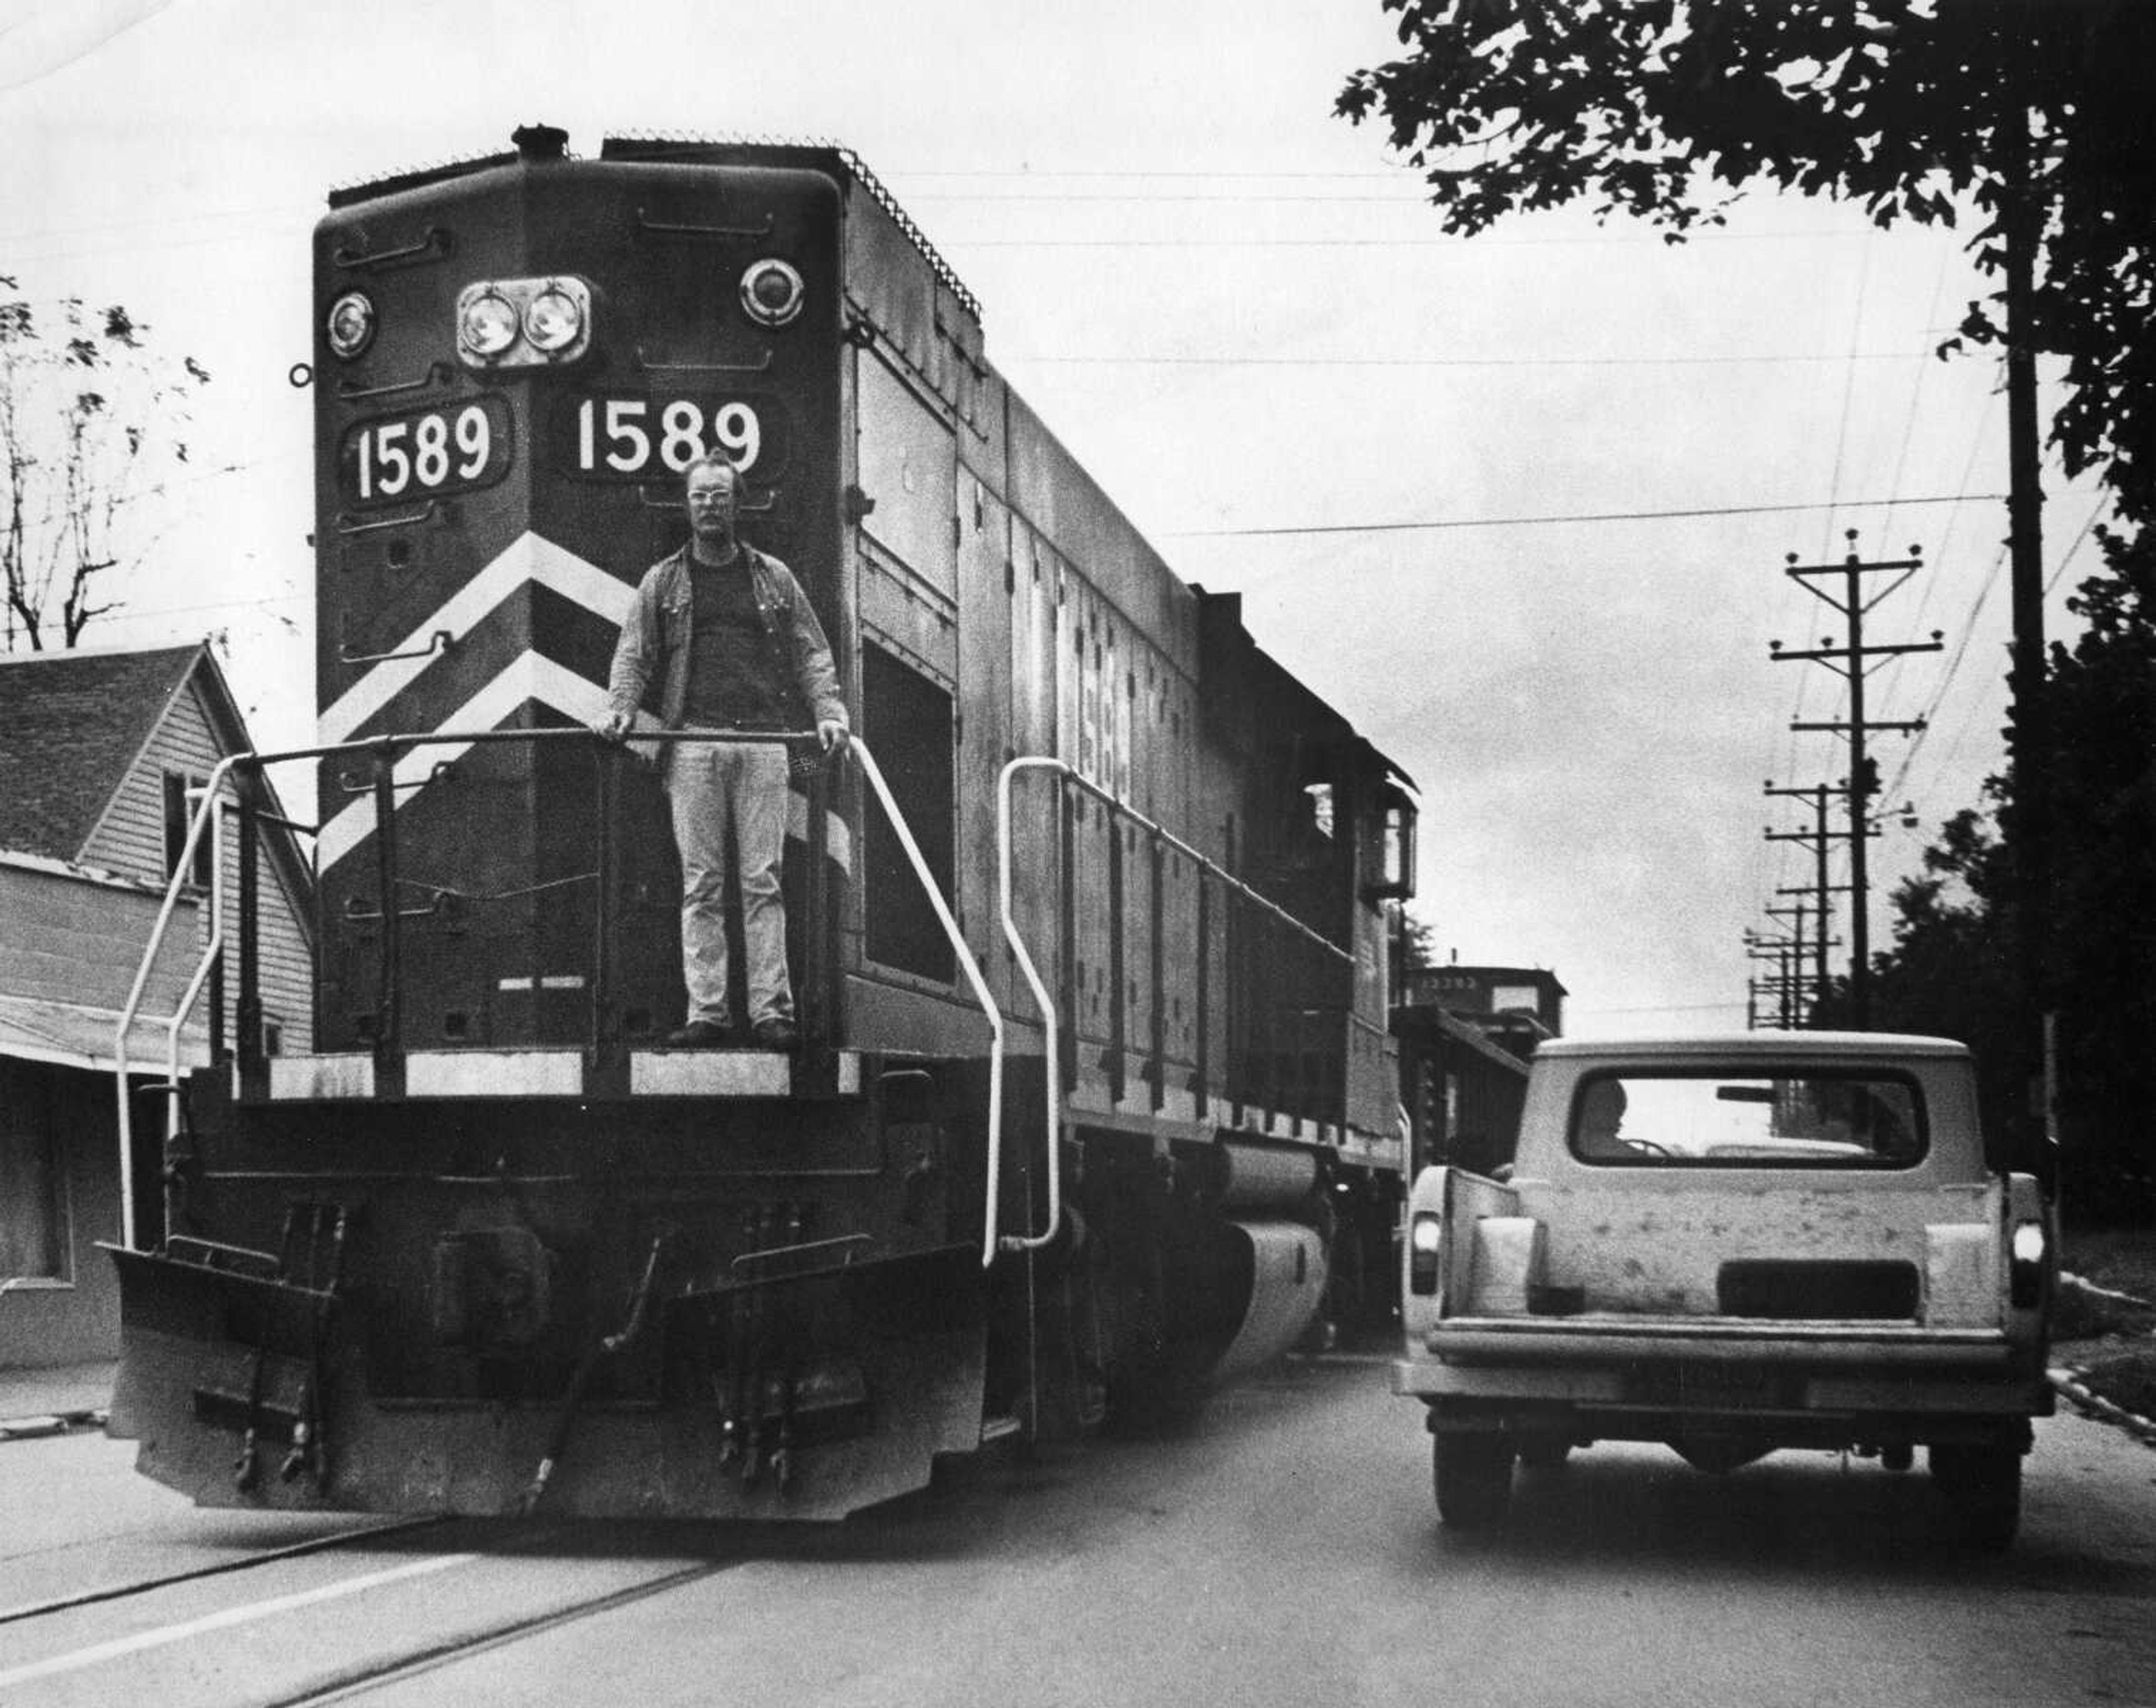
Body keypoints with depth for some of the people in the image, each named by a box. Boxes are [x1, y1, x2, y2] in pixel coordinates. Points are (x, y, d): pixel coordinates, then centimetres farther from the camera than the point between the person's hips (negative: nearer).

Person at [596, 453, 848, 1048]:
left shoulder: (773, 578, 15)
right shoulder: (663, 582, 14)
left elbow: (811, 655, 12)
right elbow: (634, 654, 9)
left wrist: (829, 712, -4)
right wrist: (620, 707, -9)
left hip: (762, 738, 0)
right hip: (692, 742, 0)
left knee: (763, 880, -4)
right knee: (701, 883, -2)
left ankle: (771, 1010, -4)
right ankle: (707, 1012, -1)